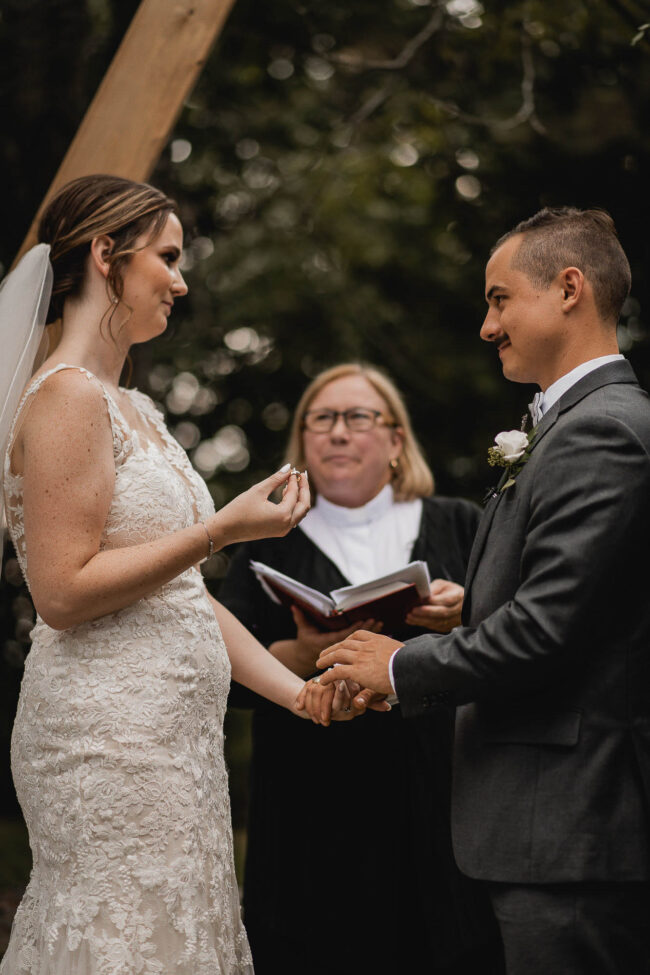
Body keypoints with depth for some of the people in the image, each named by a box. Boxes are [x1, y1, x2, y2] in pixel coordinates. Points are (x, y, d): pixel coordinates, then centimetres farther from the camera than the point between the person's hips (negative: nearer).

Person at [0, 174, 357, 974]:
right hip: (108, 735, -9)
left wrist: (301, 693, 11)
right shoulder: (67, 398, -11)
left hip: (168, 731, 9)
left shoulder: (132, 409, 17)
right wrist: (221, 531, -16)